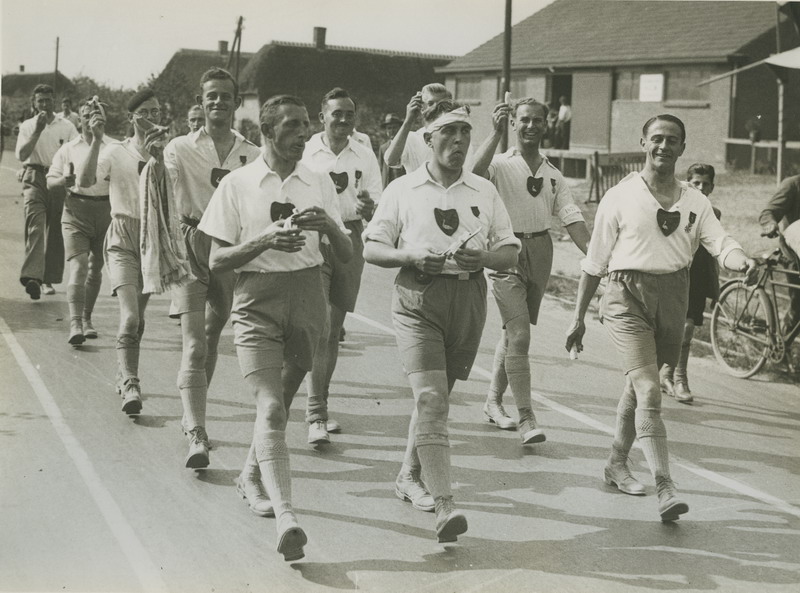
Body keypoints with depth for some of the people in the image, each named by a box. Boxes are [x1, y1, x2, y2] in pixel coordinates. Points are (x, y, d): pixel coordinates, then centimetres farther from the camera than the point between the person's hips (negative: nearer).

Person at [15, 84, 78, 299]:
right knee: (35, 225, -18)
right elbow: (21, 155, -4)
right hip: (34, 178, -1)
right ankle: (32, 276, -29)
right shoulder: (27, 126, 9)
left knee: (55, 231, 4)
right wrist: (37, 131, -11)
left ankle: (49, 279, 15)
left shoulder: (66, 126, 8)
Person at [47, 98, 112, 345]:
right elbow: (50, 182, 9)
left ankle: (87, 318, 27)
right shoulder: (68, 149, 10)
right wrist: (65, 180, -12)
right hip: (76, 210, -1)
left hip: (106, 210, 1)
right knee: (78, 266, -14)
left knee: (96, 268, 11)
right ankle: (75, 324, -20)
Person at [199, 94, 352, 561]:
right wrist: (266, 239, -16)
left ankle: (253, 470, 41)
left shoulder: (320, 184, 9)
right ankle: (285, 515, -23)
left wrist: (329, 225, -13)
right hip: (256, 300, -3)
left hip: (307, 298, 3)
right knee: (270, 406, -15)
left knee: (284, 399, 13)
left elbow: (347, 255, 8)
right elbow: (217, 261, -1)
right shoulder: (237, 185, 1)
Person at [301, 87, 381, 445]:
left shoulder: (365, 157, 6)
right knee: (319, 330, -12)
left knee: (334, 330, 12)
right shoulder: (304, 152, -1)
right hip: (313, 238, -3)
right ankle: (315, 417, -10)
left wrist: (368, 207, -19)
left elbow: (376, 214, 3)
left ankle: (320, 407, 26)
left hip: (349, 239, 4)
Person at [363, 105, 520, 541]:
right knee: (430, 398, -15)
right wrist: (412, 255, -14)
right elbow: (371, 248, 5)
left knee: (437, 396, 13)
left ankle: (410, 476, 34)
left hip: (469, 297, 3)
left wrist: (484, 257, -11)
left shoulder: (485, 192, 12)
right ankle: (444, 505, -18)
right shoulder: (403, 190, 5)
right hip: (417, 297, -3)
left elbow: (510, 252, 12)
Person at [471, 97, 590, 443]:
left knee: (514, 332, 16)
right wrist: (495, 133, -24)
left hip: (541, 251, 6)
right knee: (519, 336, -12)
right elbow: (476, 172, -27)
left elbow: (572, 218, 5)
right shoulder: (501, 165, -4)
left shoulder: (552, 174, 12)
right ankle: (526, 418, -10)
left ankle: (493, 401, 31)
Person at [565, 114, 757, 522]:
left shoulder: (694, 201, 10)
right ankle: (664, 488, -19)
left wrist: (743, 262, -29)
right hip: (628, 295, -4)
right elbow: (594, 262, 4)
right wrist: (578, 317, 5)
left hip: (672, 297, 4)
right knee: (649, 391, -15)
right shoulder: (620, 197, 1)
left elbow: (720, 243, -5)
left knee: (638, 387, 17)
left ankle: (617, 464, 36)